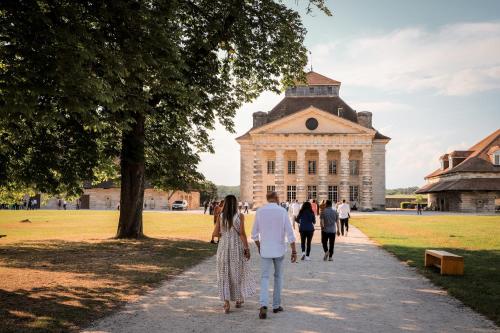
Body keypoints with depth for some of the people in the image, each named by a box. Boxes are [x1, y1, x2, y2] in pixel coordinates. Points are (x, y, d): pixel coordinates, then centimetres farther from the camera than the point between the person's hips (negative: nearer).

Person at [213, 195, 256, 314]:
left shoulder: (220, 216, -1)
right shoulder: (240, 216, -7)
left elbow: (215, 233, -4)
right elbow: (242, 233, -12)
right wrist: (247, 248, -7)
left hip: (224, 247, 1)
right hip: (237, 247, -1)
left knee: (225, 274, 7)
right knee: (238, 271, 16)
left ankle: (226, 302, -3)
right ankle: (238, 299, 28)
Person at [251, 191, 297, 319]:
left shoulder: (260, 211, -3)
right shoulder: (282, 211, -7)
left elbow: (254, 233, 2)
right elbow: (290, 233, -11)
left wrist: (259, 246, 19)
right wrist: (294, 251, -5)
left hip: (265, 250, 0)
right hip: (279, 250, 0)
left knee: (264, 278, 2)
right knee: (278, 277, 17)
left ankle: (263, 306, -18)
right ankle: (276, 305, 22)